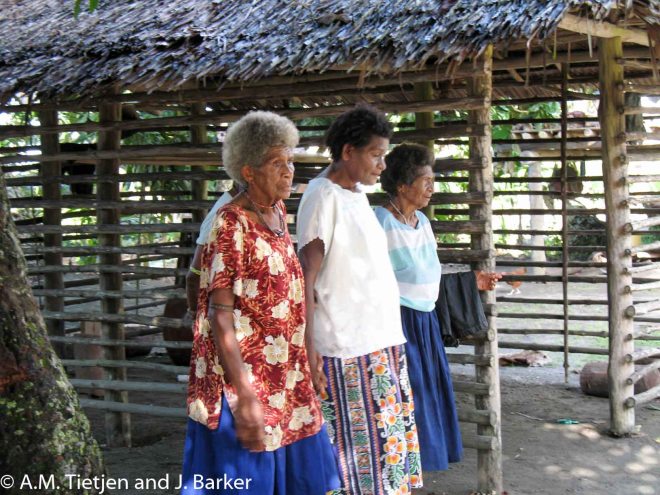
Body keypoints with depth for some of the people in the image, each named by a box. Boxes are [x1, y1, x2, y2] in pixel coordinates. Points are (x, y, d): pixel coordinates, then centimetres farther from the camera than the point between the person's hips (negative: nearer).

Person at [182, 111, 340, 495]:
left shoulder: (279, 213, 9)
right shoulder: (231, 223, -15)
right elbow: (220, 316, -19)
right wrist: (245, 396, -23)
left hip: (285, 374, 8)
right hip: (246, 375, -8)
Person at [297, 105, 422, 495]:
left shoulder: (358, 195, 14)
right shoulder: (323, 196, -11)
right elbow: (306, 277, -14)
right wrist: (308, 348, -19)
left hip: (383, 341, 9)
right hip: (346, 349, -9)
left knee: (390, 438, 13)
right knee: (355, 449, -3)